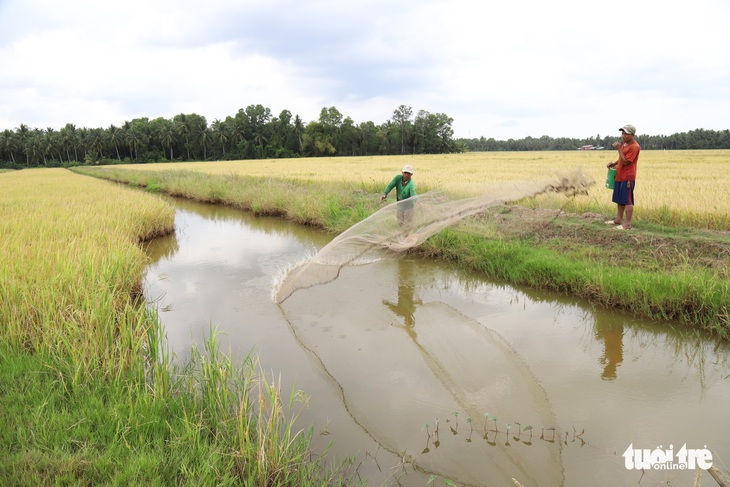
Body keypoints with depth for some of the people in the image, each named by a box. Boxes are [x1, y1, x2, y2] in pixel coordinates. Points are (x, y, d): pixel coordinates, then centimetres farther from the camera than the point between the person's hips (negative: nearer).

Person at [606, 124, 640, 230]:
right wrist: (614, 163, 8)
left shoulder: (634, 147, -16)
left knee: (627, 201, -5)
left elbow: (625, 161, -20)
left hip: (628, 178, -9)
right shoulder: (624, 144, 13)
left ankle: (627, 223, -1)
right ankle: (619, 219, 26)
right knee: (619, 200, 16)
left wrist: (619, 149, -19)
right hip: (620, 176, 9)